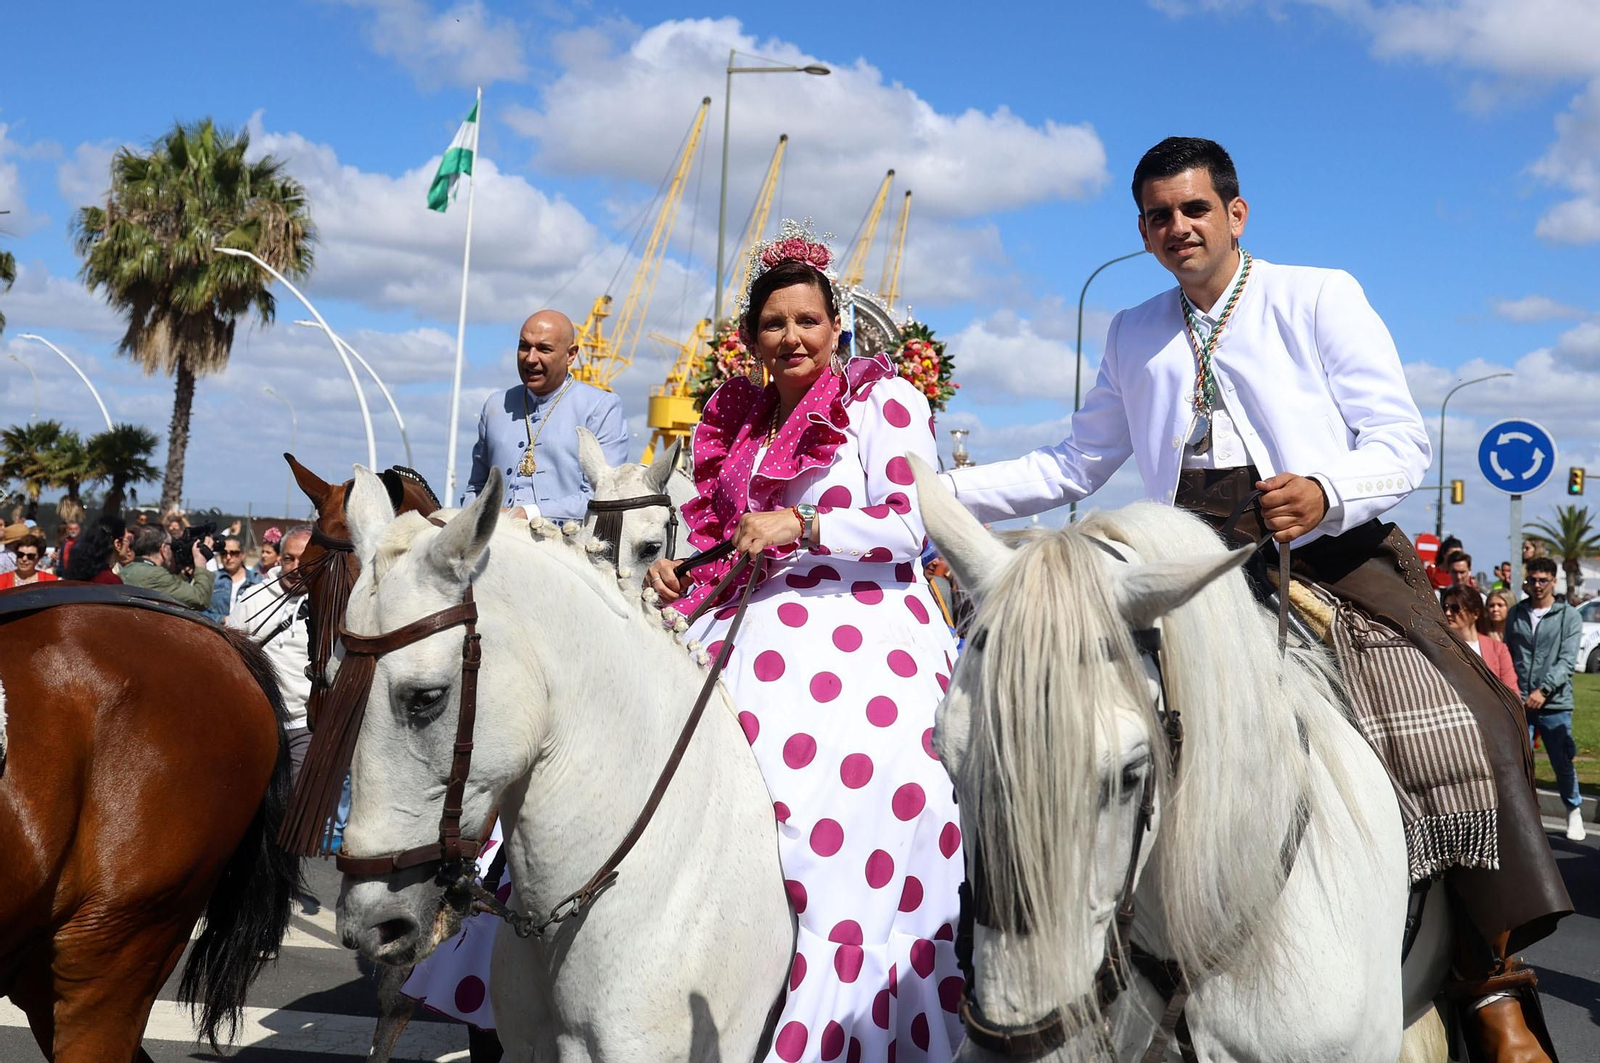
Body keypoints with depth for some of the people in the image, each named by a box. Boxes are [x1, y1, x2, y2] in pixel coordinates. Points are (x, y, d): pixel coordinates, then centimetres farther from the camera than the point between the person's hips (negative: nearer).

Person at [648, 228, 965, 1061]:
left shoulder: (882, 399, 2)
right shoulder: (738, 421, 20)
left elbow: (906, 524, -7)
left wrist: (798, 524, -15)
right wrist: (680, 570, 10)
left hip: (861, 634, -6)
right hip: (753, 632, 6)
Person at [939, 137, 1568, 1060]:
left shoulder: (1321, 298, 4)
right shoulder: (1135, 337, 17)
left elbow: (1404, 445, -2)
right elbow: (1073, 466, 22)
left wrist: (1327, 491, -25)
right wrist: (940, 490, 9)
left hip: (1340, 560, -3)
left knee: (1481, 721, -22)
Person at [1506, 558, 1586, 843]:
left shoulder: (1570, 616, 0)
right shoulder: (1516, 614, 10)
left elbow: (1568, 661, -8)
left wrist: (1544, 690, -19)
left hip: (1555, 705, -2)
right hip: (1518, 703, 2)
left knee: (1562, 763, 6)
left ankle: (1574, 811, 29)